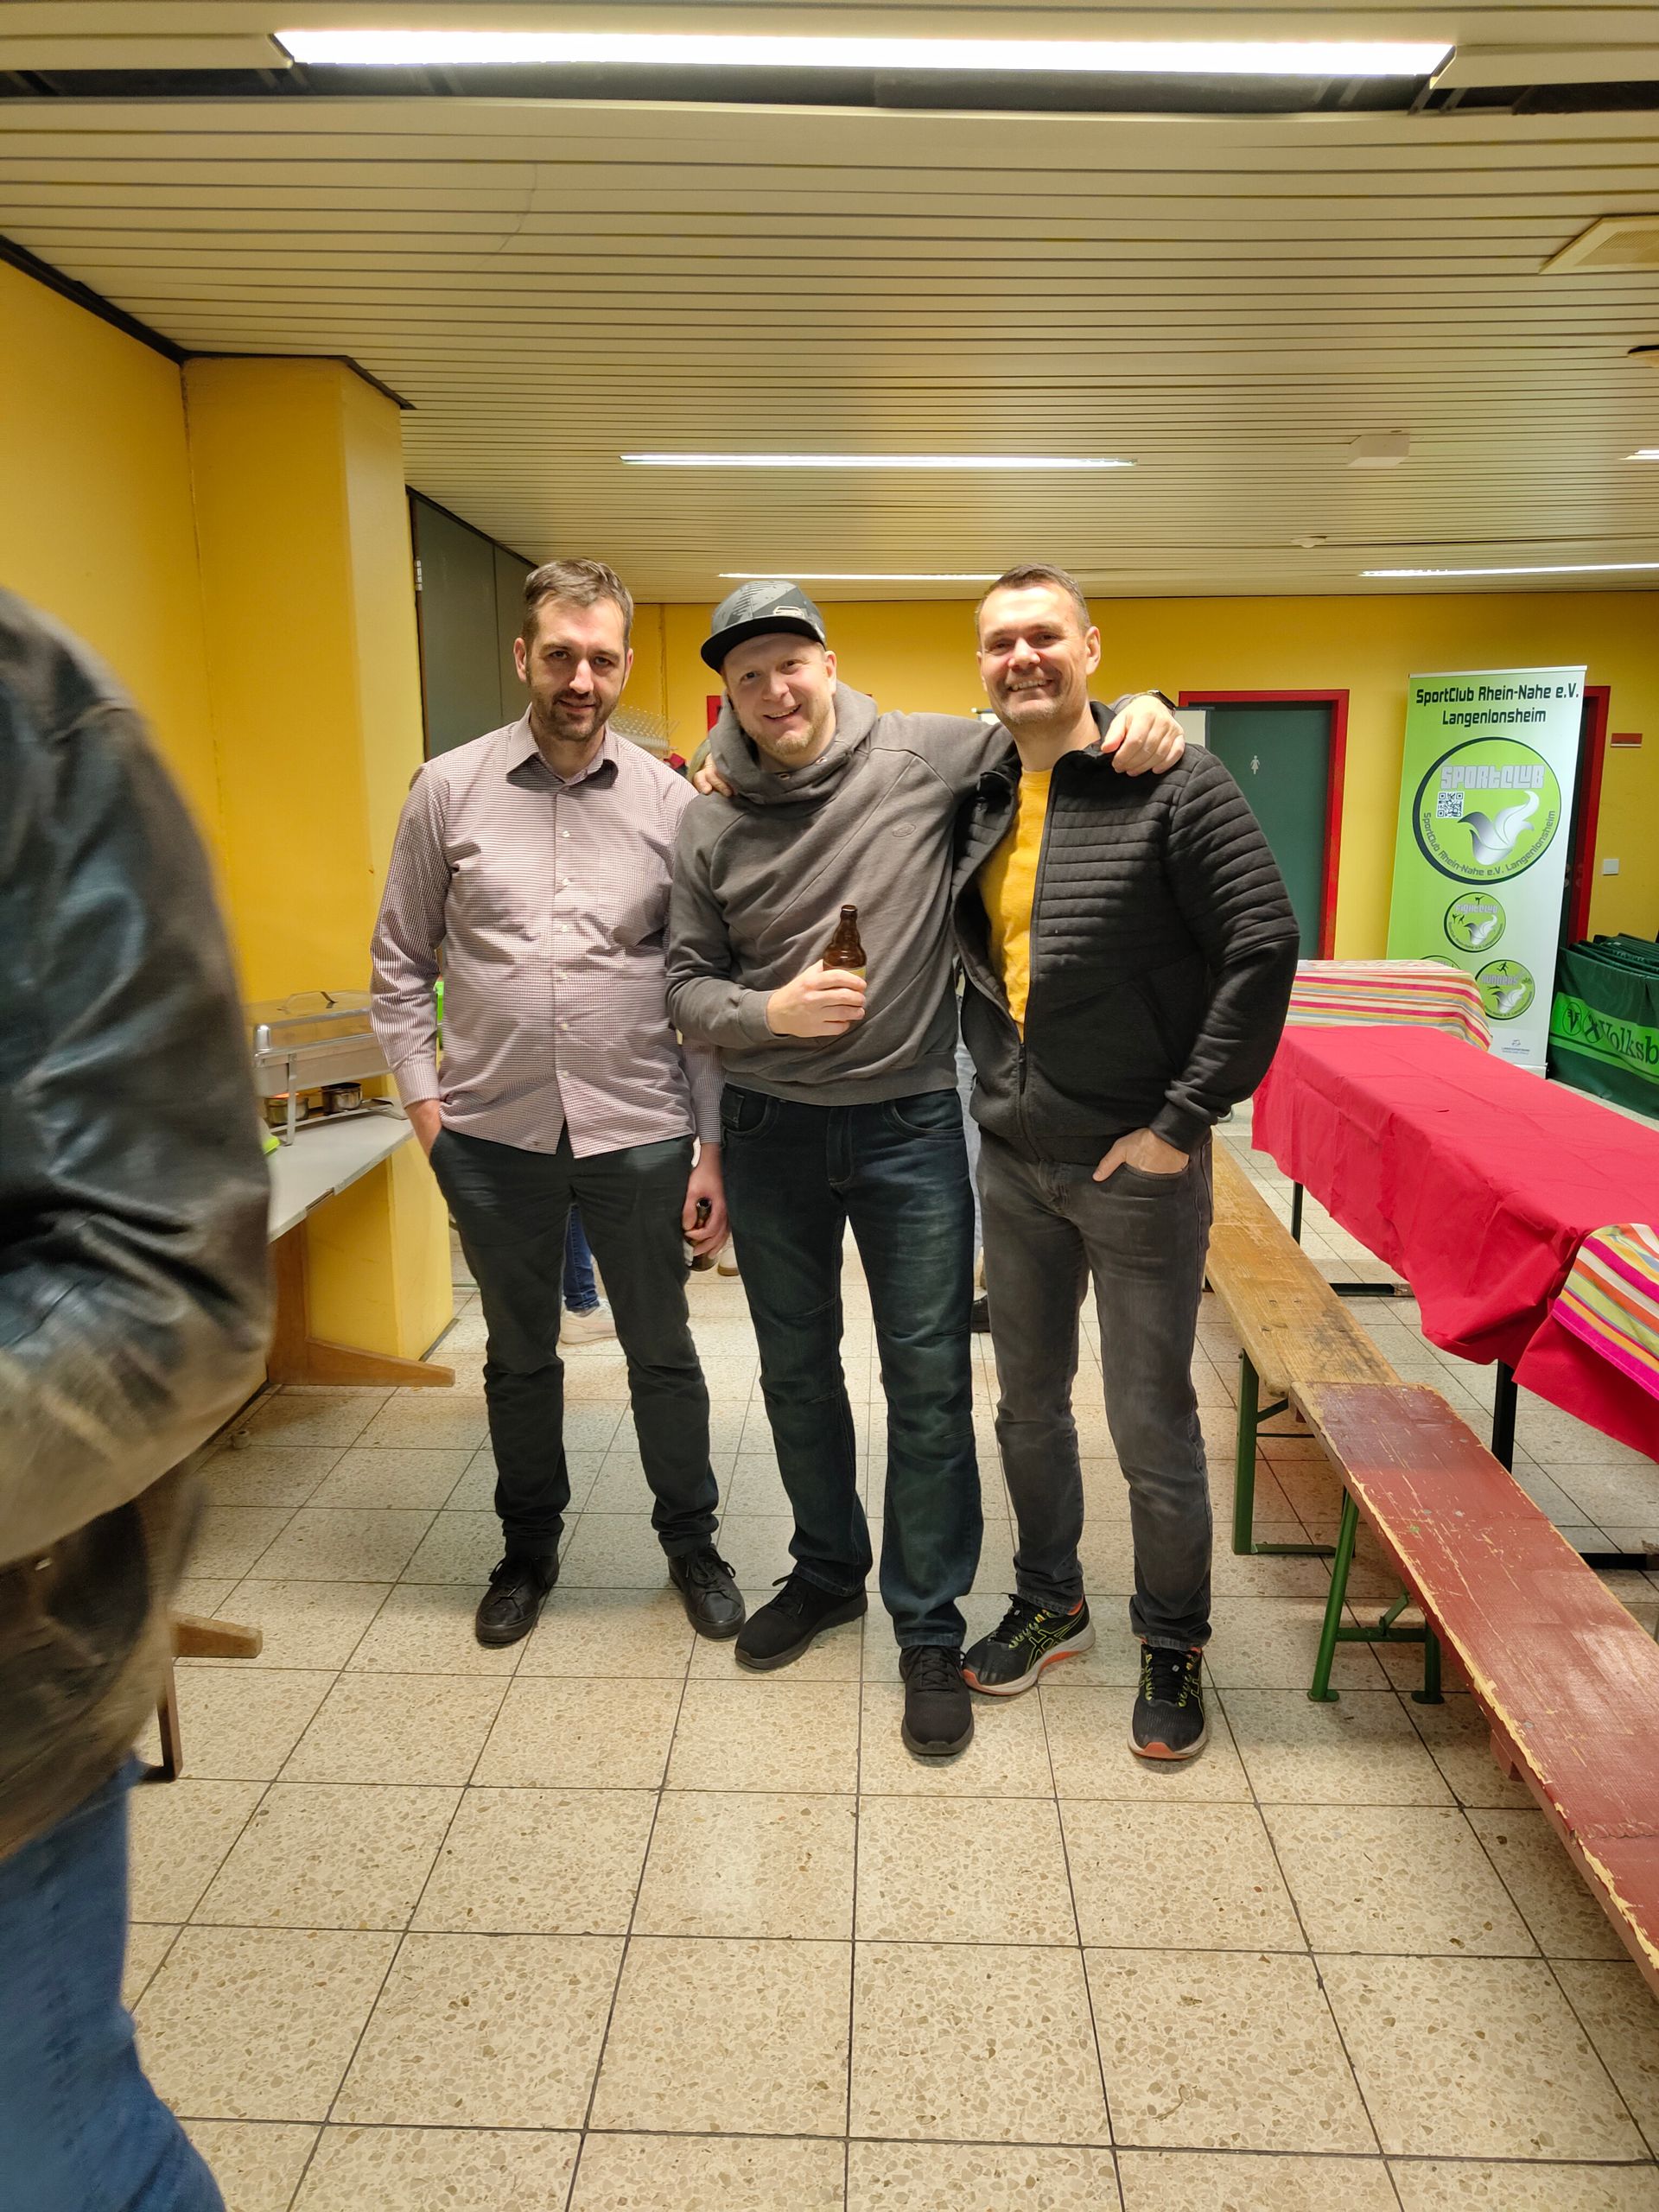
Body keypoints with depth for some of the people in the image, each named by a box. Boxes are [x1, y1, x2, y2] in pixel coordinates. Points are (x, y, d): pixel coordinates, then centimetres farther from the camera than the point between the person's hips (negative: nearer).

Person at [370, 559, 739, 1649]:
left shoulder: (671, 801, -1)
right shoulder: (450, 790, 0)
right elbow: (402, 959, 6)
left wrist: (715, 1145, -3)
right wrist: (423, 1095, -3)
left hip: (640, 1130, -1)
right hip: (494, 1132, 1)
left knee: (662, 1350, 12)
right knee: (519, 1354, 18)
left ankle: (692, 1541, 34)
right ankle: (529, 1547, 39)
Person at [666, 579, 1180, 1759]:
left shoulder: (924, 757, -7)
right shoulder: (711, 826, 0)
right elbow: (689, 983, 3)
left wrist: (1140, 711, -19)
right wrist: (772, 1010, -16)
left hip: (910, 1126, -3)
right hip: (771, 1130, 3)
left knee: (930, 1383, 3)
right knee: (797, 1370, 17)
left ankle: (930, 1629, 21)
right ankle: (828, 1573, 40)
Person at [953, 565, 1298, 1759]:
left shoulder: (1176, 785, -12)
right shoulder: (974, 798, 5)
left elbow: (1264, 949, -16)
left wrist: (1183, 1123, -17)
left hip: (1139, 1166, -5)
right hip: (1014, 1164, 6)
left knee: (1153, 1425, 8)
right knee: (1029, 1404, 18)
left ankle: (1175, 1645, 31)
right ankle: (1050, 1604, 39)